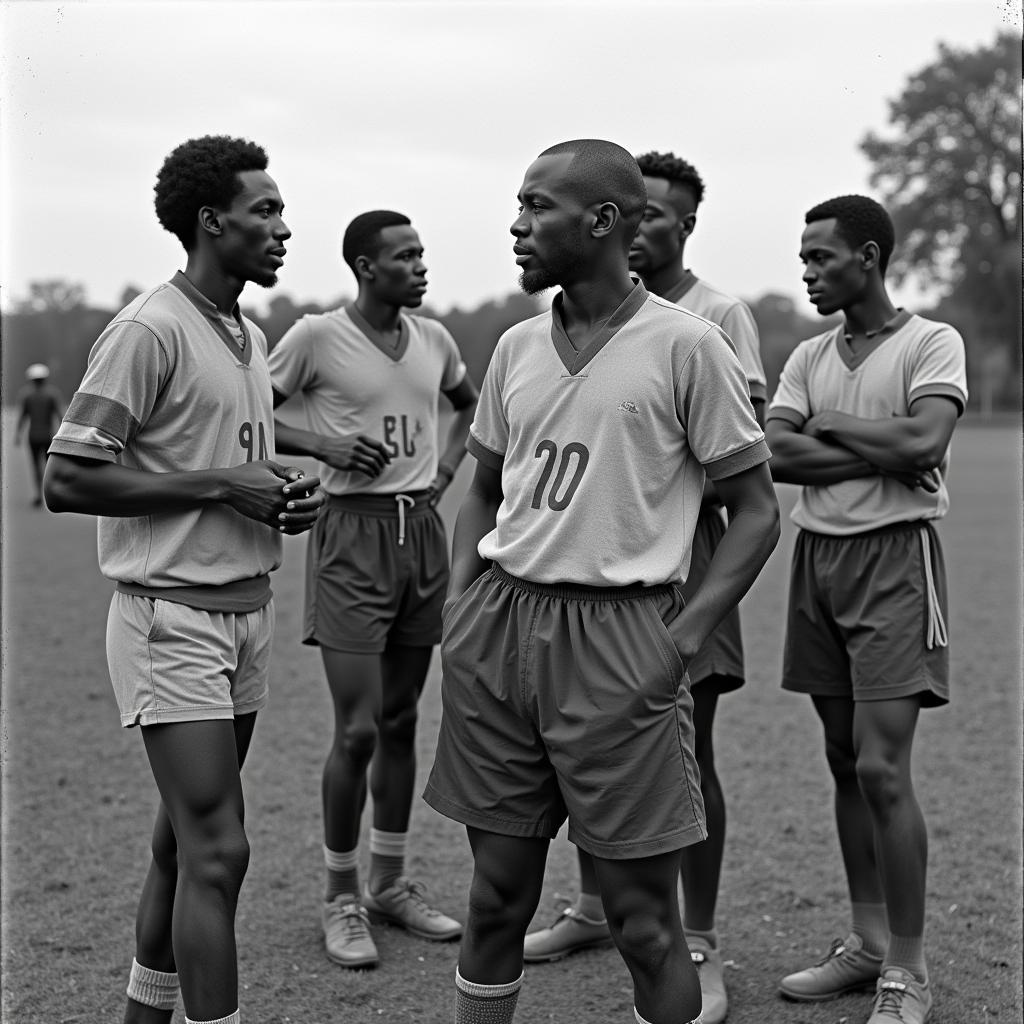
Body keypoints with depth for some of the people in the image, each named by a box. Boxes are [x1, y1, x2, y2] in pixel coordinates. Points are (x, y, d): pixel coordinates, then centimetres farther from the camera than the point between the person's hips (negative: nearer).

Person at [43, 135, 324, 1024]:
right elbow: (66, 480, -18)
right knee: (216, 852, -9)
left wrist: (286, 495, 3)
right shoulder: (150, 331, -13)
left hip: (248, 611, 8)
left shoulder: (251, 336, 13)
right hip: (173, 618, -8)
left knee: (184, 842, 15)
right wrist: (222, 485, -18)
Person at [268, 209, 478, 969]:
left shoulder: (434, 338, 9)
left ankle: (391, 884, 23)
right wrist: (321, 443, -16)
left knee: (402, 721, 11)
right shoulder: (316, 337, -7)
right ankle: (342, 897, 10)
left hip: (424, 533, 5)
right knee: (358, 729, -6)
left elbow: (471, 404, 27)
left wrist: (449, 464, 11)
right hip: (354, 535, -5)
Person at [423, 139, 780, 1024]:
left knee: (643, 916, 2)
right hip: (499, 625, 5)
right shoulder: (517, 347, 12)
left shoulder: (687, 345, -5)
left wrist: (682, 642, -11)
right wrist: (462, 602, 5)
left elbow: (756, 512, -2)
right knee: (497, 894, 12)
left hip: (619, 631, -5)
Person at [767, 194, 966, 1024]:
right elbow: (773, 454, -4)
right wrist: (879, 454, -13)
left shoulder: (931, 343, -4)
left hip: (893, 557, -6)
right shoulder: (809, 356, 11)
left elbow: (924, 442, -21)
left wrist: (827, 425, -8)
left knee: (882, 769, -10)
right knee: (844, 762, 10)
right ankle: (867, 944, 23)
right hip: (818, 554, 6)